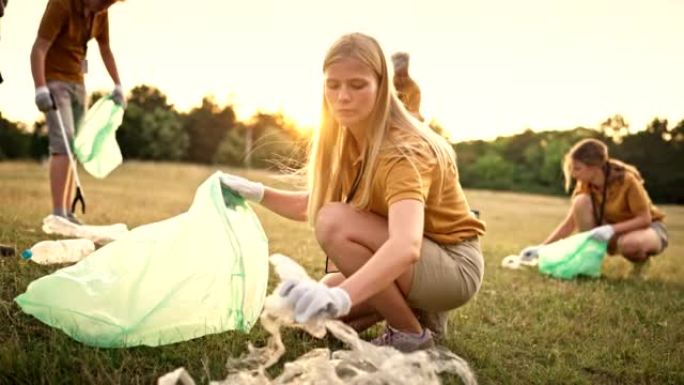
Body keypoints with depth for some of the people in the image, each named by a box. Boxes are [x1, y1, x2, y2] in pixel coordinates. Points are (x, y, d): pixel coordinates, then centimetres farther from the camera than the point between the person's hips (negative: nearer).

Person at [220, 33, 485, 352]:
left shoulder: (402, 150, -28)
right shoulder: (347, 139, -3)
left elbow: (406, 245, -45)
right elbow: (312, 206, 5)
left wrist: (340, 297, -61)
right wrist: (257, 192, -13)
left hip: (455, 266, -7)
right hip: (403, 263, 8)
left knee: (335, 223, -27)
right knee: (310, 312, -2)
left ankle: (410, 333, -12)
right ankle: (419, 308, 11)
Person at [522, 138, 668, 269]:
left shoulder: (627, 180, -28)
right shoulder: (585, 184, -13)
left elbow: (645, 219, -25)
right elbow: (570, 223, -12)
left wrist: (612, 229, -39)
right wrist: (541, 248, -20)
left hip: (649, 228, -4)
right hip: (613, 230, 4)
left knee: (630, 243, -42)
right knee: (581, 201, -23)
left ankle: (641, 261, -5)